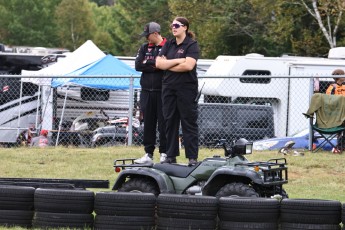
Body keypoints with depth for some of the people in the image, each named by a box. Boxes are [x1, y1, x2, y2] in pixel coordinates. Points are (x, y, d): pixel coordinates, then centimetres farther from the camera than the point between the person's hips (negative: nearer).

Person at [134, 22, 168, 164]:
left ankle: (164, 154, 5)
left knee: (163, 124, -2)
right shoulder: (145, 48, 14)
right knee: (148, 124, 7)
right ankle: (148, 154, 11)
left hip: (162, 92, -5)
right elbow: (138, 65, 1)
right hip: (146, 92, 5)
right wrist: (155, 65, -10)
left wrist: (148, 64, -12)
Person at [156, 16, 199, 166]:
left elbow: (188, 65, -18)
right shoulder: (168, 45, 13)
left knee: (189, 123, -4)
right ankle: (171, 156, 11)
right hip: (169, 88, 6)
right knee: (170, 122, 6)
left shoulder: (192, 45, -3)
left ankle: (192, 158, -3)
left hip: (187, 88, -6)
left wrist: (167, 65, -7)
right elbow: (159, 63, 1)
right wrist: (178, 61, -11)